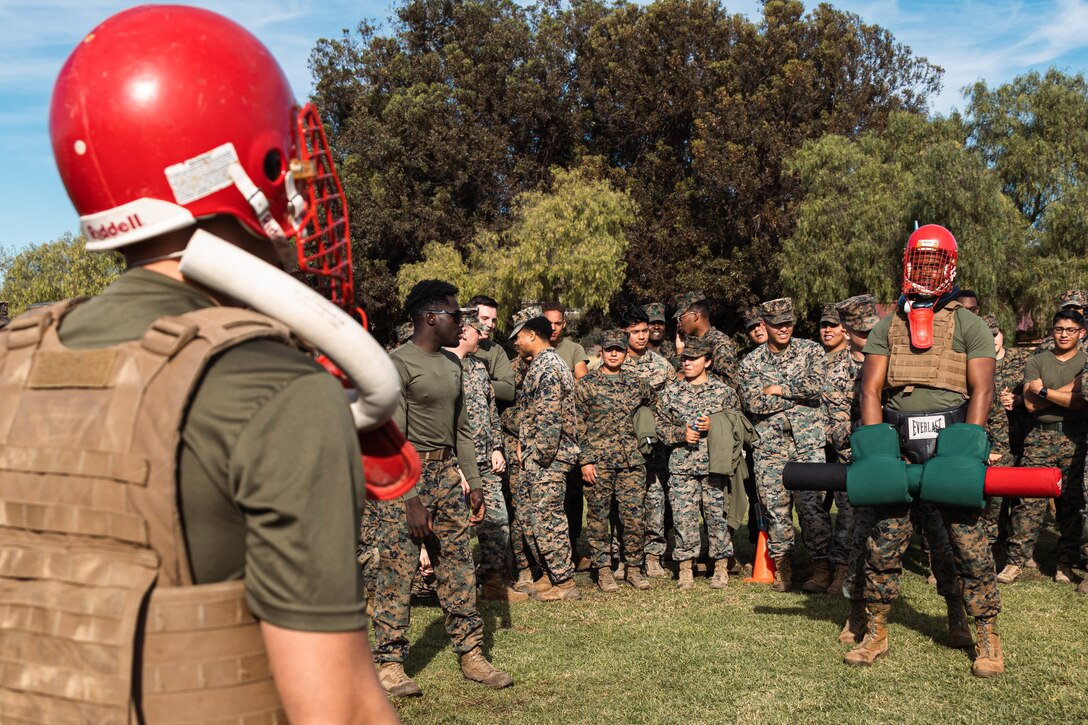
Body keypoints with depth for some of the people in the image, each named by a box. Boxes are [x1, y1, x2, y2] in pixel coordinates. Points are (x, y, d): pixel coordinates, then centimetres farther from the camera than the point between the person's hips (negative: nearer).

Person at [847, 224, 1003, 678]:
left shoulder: (969, 325, 7)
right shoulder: (887, 327, 14)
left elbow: (982, 390, -3)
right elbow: (871, 390, 6)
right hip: (898, 440, 3)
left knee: (968, 540, -2)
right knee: (883, 541, 3)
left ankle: (988, 639, 11)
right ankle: (876, 633, 15)